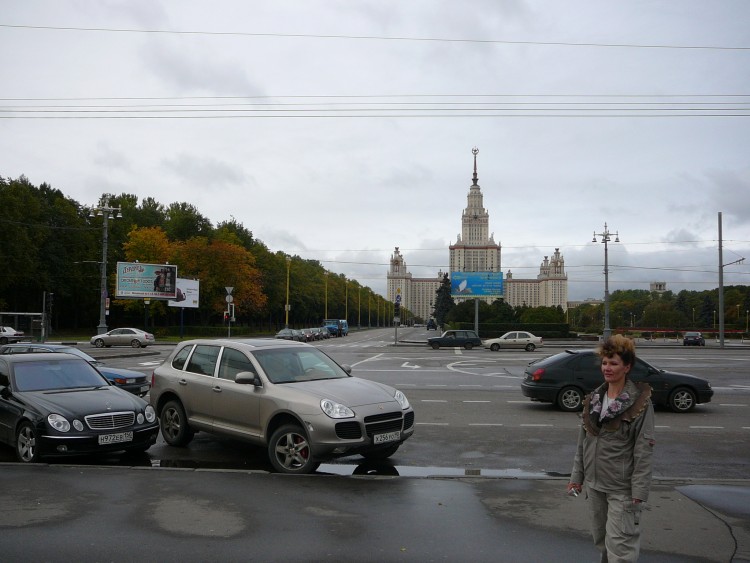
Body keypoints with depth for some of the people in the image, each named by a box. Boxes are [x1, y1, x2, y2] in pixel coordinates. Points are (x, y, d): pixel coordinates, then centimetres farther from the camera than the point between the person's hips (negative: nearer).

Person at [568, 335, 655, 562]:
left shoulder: (640, 402, -11)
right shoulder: (594, 398, 6)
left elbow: (643, 449, -13)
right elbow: (583, 440, 10)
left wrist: (639, 490, -16)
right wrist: (577, 476, 9)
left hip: (621, 488, -6)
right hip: (594, 484, 6)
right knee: (601, 541, 18)